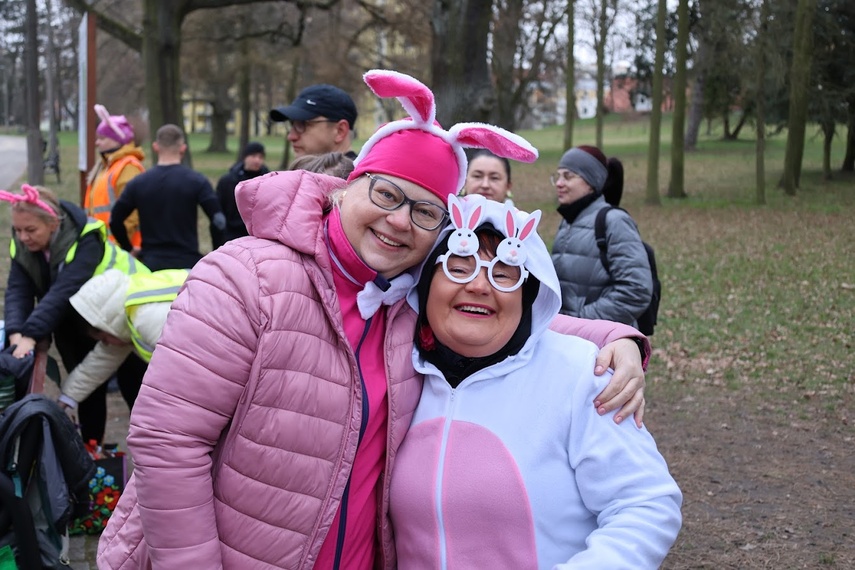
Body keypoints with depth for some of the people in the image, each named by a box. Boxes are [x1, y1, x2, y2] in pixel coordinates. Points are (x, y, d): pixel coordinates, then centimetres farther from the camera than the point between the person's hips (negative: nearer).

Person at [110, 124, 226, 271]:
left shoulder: (138, 183, 3)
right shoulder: (196, 182, -5)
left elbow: (115, 220, 6)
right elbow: (219, 221, -11)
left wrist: (129, 249, 18)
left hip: (150, 264, 2)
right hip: (188, 264, -2)